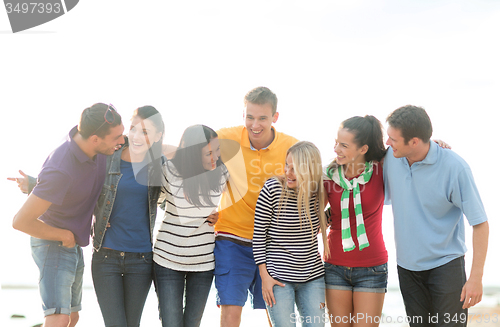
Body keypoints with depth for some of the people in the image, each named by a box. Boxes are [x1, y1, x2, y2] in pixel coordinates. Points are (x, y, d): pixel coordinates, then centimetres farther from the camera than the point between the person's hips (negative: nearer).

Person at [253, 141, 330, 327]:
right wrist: (264, 276, -8)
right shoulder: (273, 189, -11)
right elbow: (258, 235, -6)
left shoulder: (318, 192, 0)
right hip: (278, 278, -4)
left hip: (313, 277, 4)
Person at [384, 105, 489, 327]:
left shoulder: (454, 168, -19)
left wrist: (476, 277, -18)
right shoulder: (390, 158, -6)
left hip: (445, 264, -4)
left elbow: (480, 223, -15)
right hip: (407, 265, 5)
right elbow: (380, 198, 13)